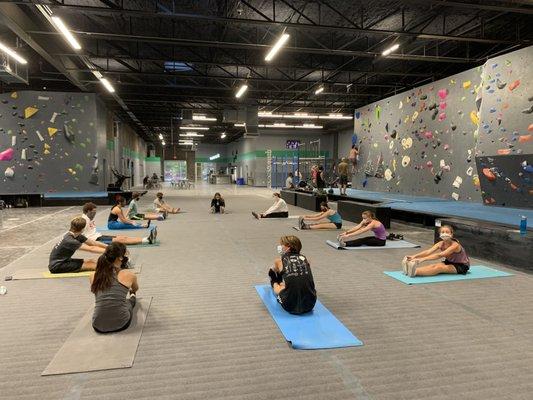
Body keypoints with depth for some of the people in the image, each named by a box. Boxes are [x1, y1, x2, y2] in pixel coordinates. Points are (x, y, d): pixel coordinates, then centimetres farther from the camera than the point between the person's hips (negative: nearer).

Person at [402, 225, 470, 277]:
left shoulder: (455, 245, -27)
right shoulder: (440, 244, -8)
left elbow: (440, 255, -40)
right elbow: (428, 252, -24)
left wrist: (423, 259, -51)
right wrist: (414, 256, -41)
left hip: (462, 266, -6)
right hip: (449, 262, 6)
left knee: (439, 267, -32)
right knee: (433, 265, -25)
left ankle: (415, 272, -54)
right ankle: (411, 269, -46)